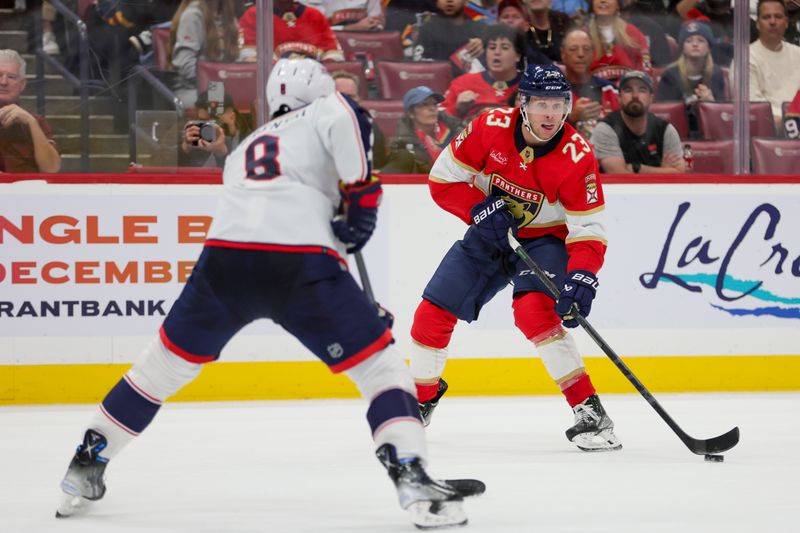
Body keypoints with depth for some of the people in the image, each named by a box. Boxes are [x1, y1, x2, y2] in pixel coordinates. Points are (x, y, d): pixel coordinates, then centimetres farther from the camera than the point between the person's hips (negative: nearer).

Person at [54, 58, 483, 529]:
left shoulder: (246, 148, 34)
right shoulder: (323, 115, 15)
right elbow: (347, 115, -9)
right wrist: (361, 192, 0)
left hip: (224, 259, 5)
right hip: (300, 264, -5)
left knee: (168, 361, 24)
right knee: (381, 364, 5)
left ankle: (85, 469, 29)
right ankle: (414, 480, -11)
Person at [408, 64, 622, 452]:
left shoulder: (576, 155, -25)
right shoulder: (491, 127, -20)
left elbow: (589, 230, -23)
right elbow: (443, 178, -9)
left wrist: (582, 278, -38)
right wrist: (479, 210, -24)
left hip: (543, 240, -3)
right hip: (488, 233, 4)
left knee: (534, 310, -30)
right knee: (433, 313, 0)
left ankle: (590, 414, -27)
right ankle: (421, 400, 26)